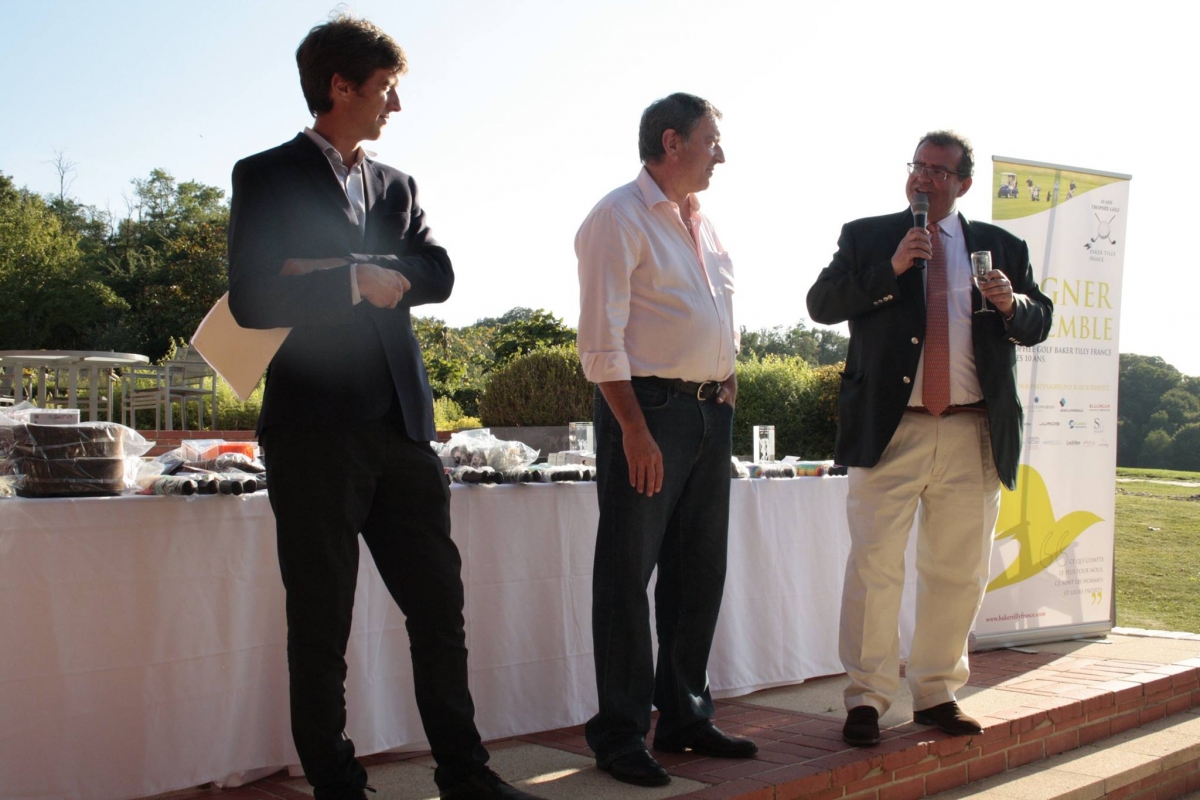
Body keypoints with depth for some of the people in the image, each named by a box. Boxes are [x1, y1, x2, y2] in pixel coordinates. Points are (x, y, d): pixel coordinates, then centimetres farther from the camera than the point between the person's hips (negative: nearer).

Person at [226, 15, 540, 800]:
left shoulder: (396, 185, 18)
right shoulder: (266, 176, 2)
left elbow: (437, 274, 2)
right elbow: (252, 299, -11)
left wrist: (340, 271, -10)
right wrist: (356, 282, -11)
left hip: (402, 424, 5)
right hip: (316, 429, -5)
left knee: (439, 604, 8)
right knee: (322, 622, 4)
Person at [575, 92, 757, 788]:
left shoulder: (705, 226, 17)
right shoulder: (619, 217, -7)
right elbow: (601, 338, -15)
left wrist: (730, 382, 11)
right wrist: (635, 427, -20)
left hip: (713, 412, 8)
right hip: (649, 409, -8)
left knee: (700, 571, 13)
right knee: (628, 574, -2)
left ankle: (684, 717, 25)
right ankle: (620, 735, 7)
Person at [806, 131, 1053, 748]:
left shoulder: (1001, 247, 14)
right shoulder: (866, 237, 7)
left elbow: (1040, 321, 14)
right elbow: (821, 304, -4)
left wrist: (1013, 305, -9)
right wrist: (890, 268, -16)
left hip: (974, 437, 3)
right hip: (889, 429, -3)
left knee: (959, 572, 10)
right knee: (874, 566, -3)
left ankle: (937, 692, 24)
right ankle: (866, 697, 8)